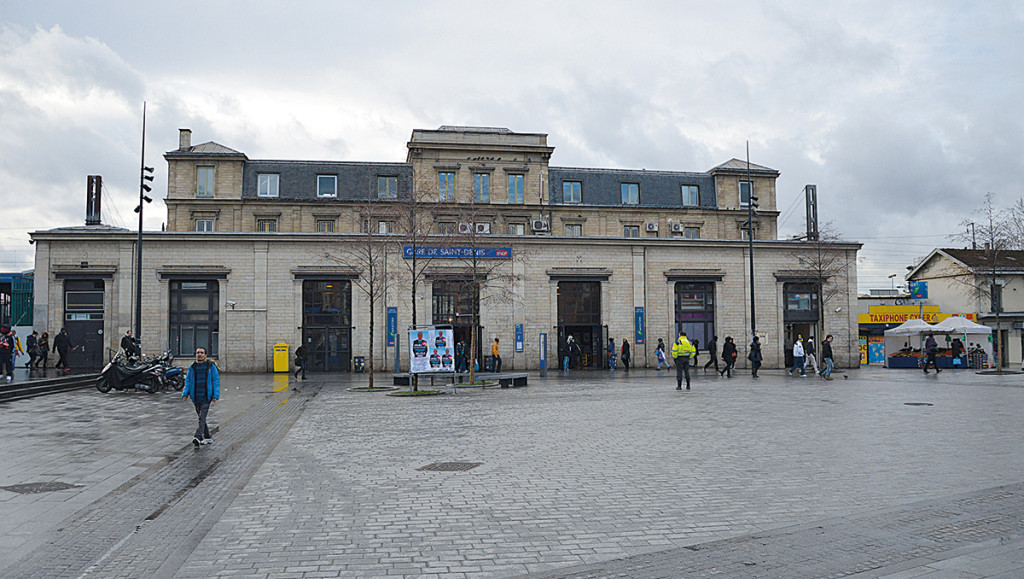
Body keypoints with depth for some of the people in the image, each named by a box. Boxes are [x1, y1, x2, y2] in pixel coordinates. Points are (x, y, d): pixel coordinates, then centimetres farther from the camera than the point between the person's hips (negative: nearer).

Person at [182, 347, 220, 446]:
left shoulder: (211, 366, 0)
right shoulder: (192, 367, 8)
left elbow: (216, 381, -1)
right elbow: (188, 381, 12)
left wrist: (216, 395, -8)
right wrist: (185, 393, -1)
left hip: (206, 396, -4)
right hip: (196, 396, 4)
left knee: (202, 418, -14)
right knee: (201, 418, 11)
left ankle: (198, 437, -23)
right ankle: (207, 437, 22)